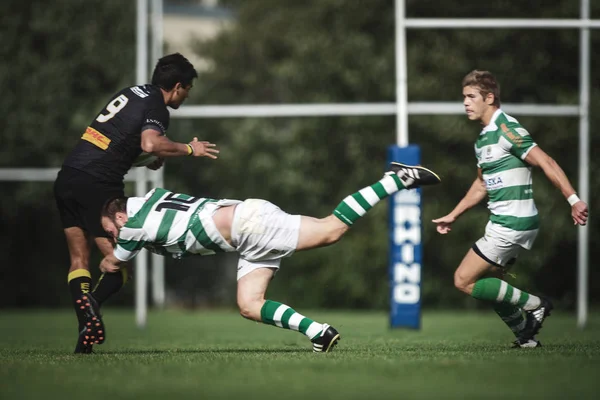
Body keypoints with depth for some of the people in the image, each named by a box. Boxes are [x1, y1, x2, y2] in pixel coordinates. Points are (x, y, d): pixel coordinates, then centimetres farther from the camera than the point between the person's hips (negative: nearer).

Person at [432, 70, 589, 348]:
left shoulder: (507, 129, -15)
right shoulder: (483, 139, 14)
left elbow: (546, 163, -21)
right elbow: (482, 184, 27)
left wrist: (574, 200, -28)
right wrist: (452, 216, 30)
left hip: (513, 224, -9)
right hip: (501, 222, 9)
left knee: (464, 280, -7)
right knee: (488, 284, 15)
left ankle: (534, 305, 0)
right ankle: (525, 335, 23)